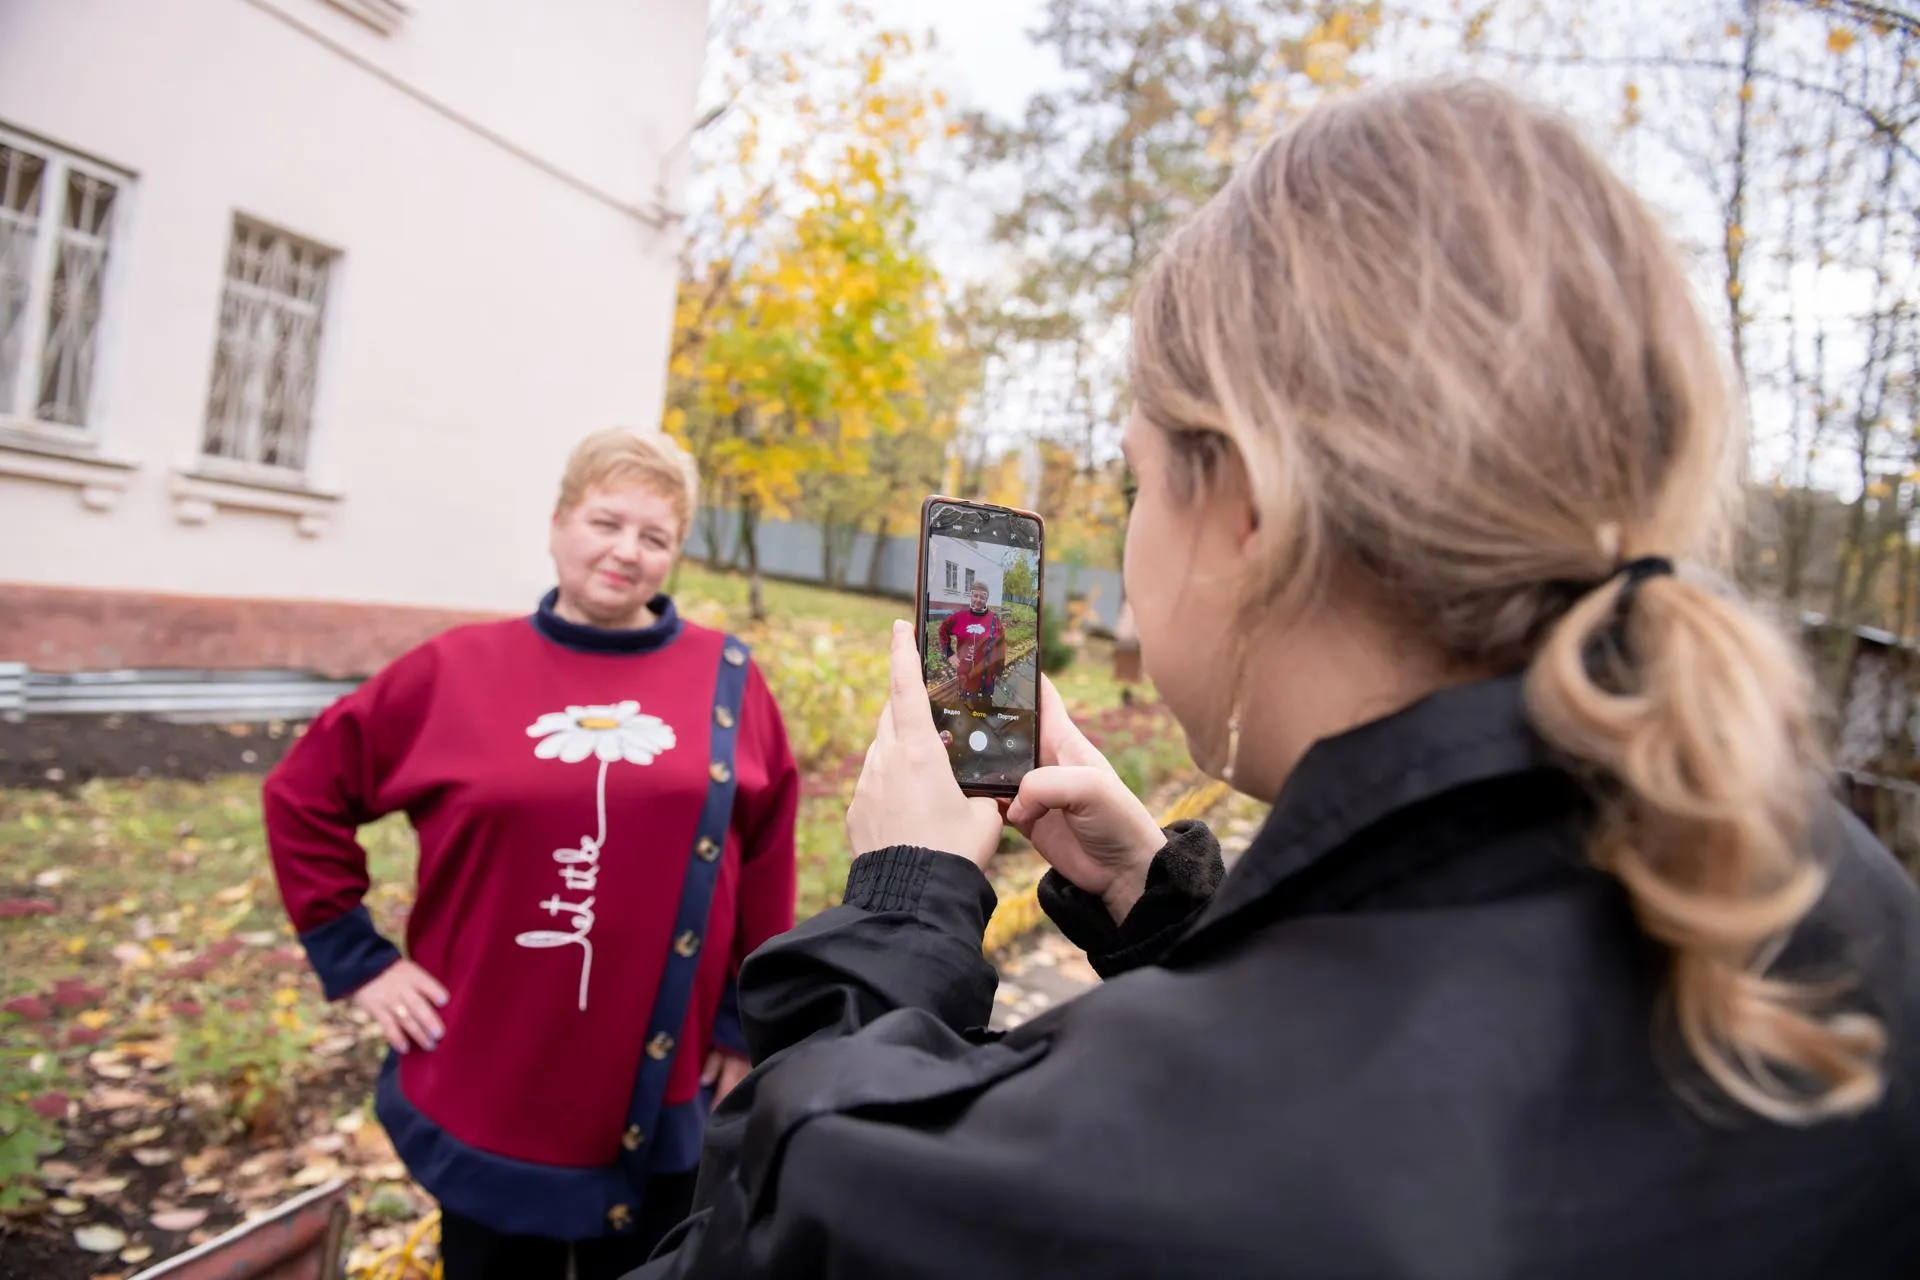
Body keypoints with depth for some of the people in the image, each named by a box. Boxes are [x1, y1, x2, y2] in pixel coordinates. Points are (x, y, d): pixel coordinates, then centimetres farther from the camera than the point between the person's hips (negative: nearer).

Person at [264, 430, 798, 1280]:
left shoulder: (727, 681, -4)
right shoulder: (459, 669, -4)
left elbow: (766, 861, 2)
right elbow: (305, 796, 5)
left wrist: (751, 1027, 4)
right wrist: (356, 960, 1)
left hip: (662, 1103, 0)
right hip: (487, 1096, 0)